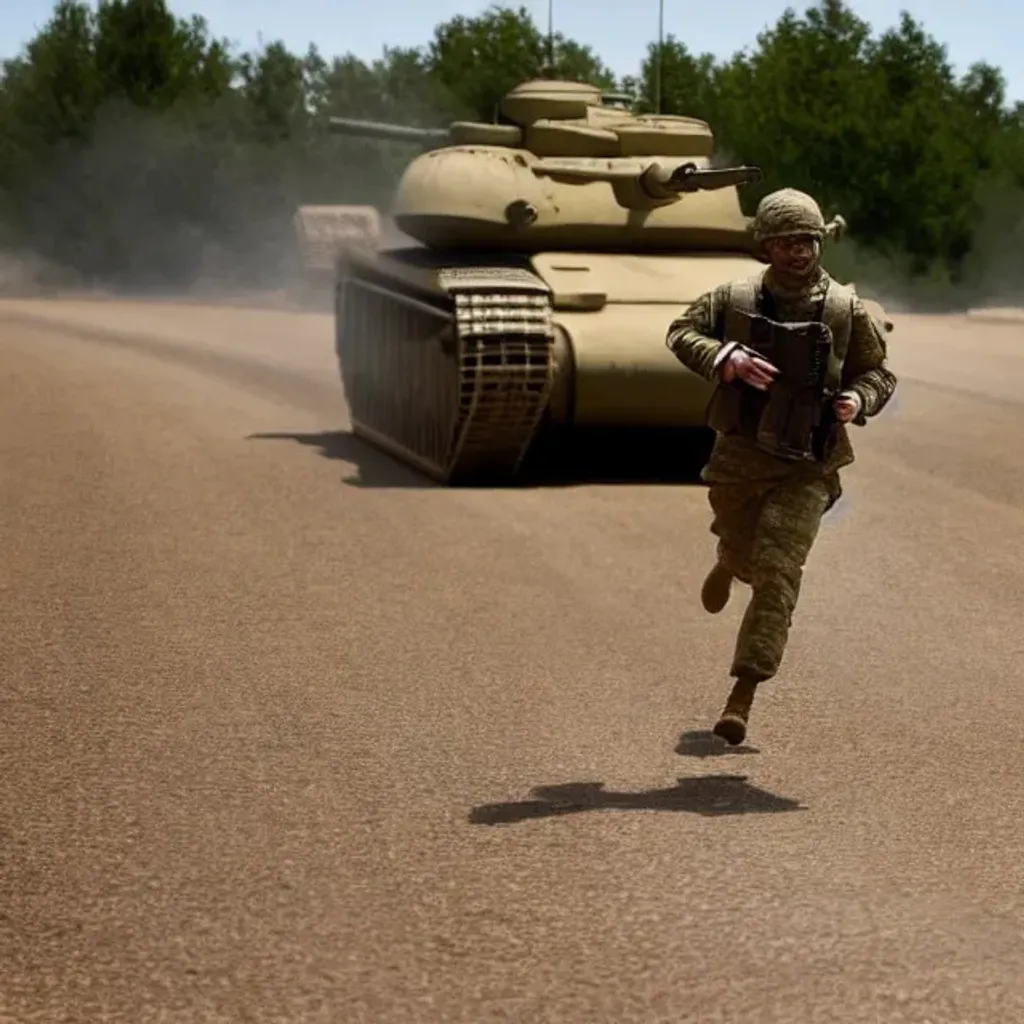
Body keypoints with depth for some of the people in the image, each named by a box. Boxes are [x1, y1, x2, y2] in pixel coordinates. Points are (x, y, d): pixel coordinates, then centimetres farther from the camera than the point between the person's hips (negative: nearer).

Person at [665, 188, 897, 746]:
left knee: (776, 574, -12)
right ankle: (727, 563, 62)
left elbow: (878, 372, 7)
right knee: (745, 553, 20)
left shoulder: (847, 310, -3)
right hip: (738, 455, 2)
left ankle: (742, 697, -11)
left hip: (805, 469, -2)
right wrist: (725, 359, -17)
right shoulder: (734, 298, -3)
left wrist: (857, 398, -16)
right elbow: (680, 332, 2)